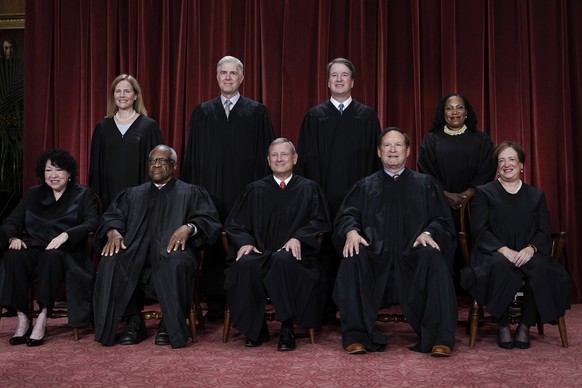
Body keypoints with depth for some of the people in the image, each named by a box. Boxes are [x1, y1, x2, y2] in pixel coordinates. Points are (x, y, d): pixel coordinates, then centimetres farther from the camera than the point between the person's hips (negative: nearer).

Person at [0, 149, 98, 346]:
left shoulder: (83, 194, 11)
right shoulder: (33, 194, 21)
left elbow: (92, 224, -6)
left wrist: (66, 235, -23)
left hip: (66, 252, -3)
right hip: (34, 249, 3)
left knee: (52, 257, -38)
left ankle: (43, 318, -32)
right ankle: (22, 319, -26)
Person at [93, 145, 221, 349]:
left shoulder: (191, 193, 18)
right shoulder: (133, 194, 28)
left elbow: (209, 220, 4)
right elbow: (112, 216, 16)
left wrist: (188, 227, -17)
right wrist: (113, 231, -8)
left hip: (172, 250, -3)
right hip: (136, 252, 3)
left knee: (175, 263, -38)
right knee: (111, 261, -30)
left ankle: (170, 324, -18)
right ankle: (134, 322, -17)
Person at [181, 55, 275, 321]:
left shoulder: (257, 112, 6)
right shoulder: (202, 112, 11)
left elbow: (266, 153, 3)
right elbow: (191, 155, 11)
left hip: (244, 192, -2)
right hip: (210, 191, 2)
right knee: (212, 247, 3)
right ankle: (214, 303, 14)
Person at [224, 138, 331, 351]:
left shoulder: (309, 189, 14)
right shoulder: (254, 190, 18)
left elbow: (319, 222, 5)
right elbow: (234, 224, 14)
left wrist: (298, 238, -14)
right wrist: (245, 242, -8)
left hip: (293, 255, -1)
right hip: (260, 254, 2)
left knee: (283, 261, -38)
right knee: (245, 264, -33)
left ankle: (287, 329, -25)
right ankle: (255, 329, -16)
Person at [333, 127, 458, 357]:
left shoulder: (425, 184, 19)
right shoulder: (364, 187, 21)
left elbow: (441, 219, 9)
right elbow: (346, 215, 8)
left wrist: (428, 232, -14)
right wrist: (351, 231, -16)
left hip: (412, 258, 0)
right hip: (375, 258, 1)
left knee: (433, 258, -33)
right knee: (352, 259, -31)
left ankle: (440, 338, -30)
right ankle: (356, 336, -25)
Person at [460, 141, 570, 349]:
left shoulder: (536, 195, 19)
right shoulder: (484, 192, 12)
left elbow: (544, 232, 9)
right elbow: (479, 230, 0)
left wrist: (530, 249, -14)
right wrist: (504, 250, -17)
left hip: (527, 255, 2)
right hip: (494, 254, -2)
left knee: (540, 267, -33)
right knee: (500, 265, -38)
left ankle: (525, 326, -16)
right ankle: (503, 326, -20)